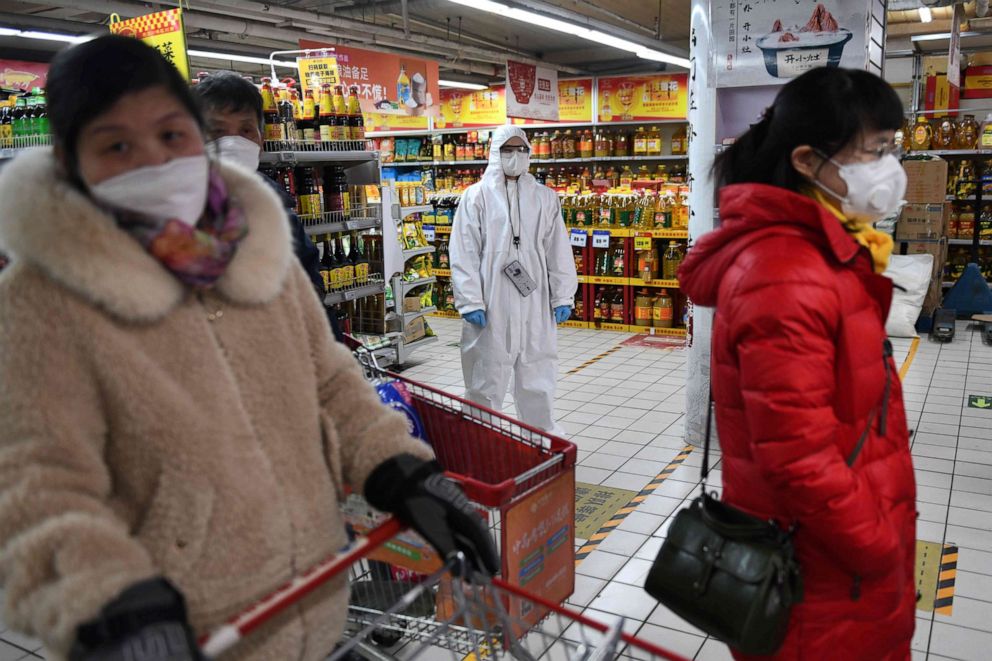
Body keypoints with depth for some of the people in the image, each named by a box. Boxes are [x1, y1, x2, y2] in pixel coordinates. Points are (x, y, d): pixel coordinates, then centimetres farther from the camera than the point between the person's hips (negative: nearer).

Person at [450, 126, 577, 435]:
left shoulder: (544, 197, 9)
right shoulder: (477, 196, -1)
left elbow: (558, 250, 9)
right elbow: (464, 254, -4)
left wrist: (563, 296, 4)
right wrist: (471, 302, -10)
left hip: (534, 301, 3)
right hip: (492, 302, -3)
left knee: (538, 373, 11)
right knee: (488, 375, 5)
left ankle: (543, 432, 27)